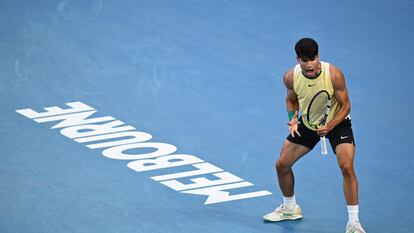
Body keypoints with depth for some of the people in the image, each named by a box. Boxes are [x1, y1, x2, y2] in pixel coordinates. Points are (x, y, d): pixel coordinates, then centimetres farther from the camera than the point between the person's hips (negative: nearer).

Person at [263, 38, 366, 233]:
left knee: (347, 167, -24)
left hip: (336, 122, -4)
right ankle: (290, 208, 33)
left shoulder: (334, 75, -30)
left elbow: (345, 106, -19)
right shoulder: (291, 77, -20)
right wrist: (292, 118, -17)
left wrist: (330, 126, -34)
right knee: (282, 165, 5)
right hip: (307, 122, 4)